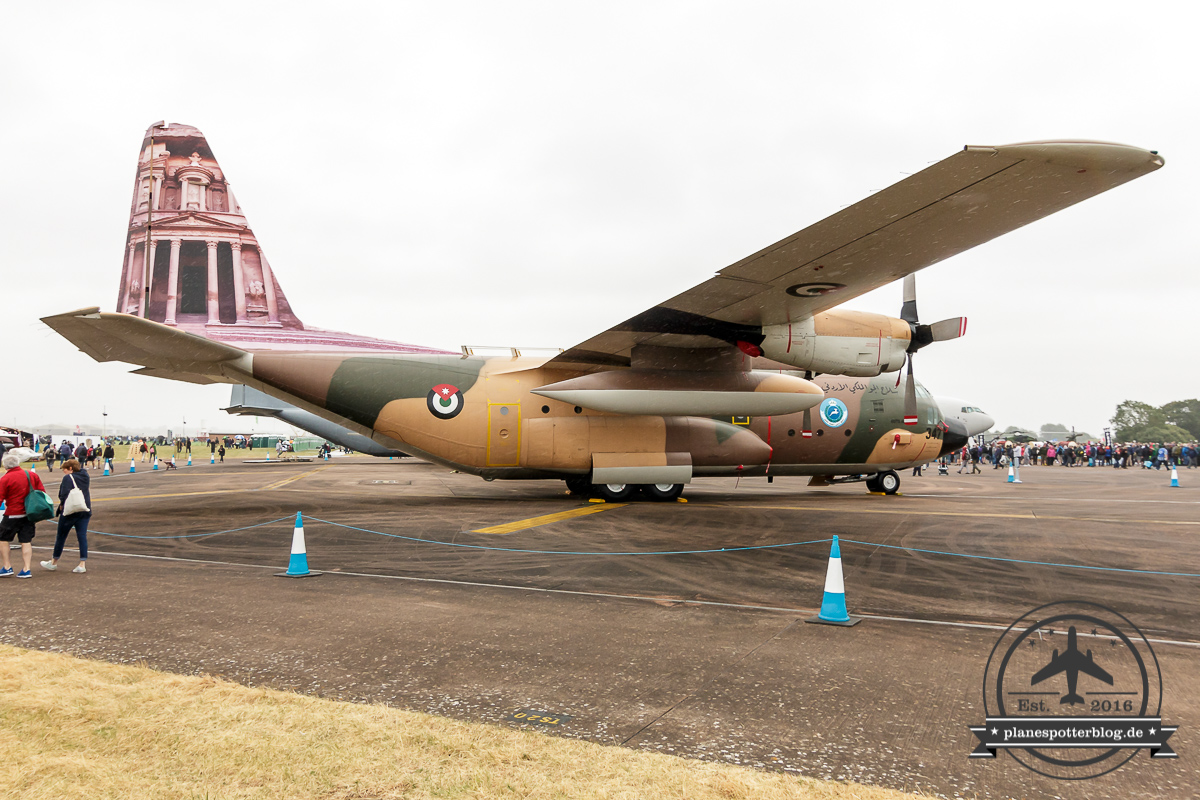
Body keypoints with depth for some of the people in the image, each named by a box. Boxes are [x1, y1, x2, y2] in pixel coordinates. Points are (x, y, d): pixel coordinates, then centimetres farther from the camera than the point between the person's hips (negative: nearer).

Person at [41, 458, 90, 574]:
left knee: (61, 536, 9)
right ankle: (82, 564, -3)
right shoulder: (86, 477, 11)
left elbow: (65, 494, -20)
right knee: (82, 537, 3)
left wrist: (61, 504, -5)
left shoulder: (68, 478, -11)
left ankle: (54, 563, 22)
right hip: (85, 511, 6)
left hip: (70, 512, -6)